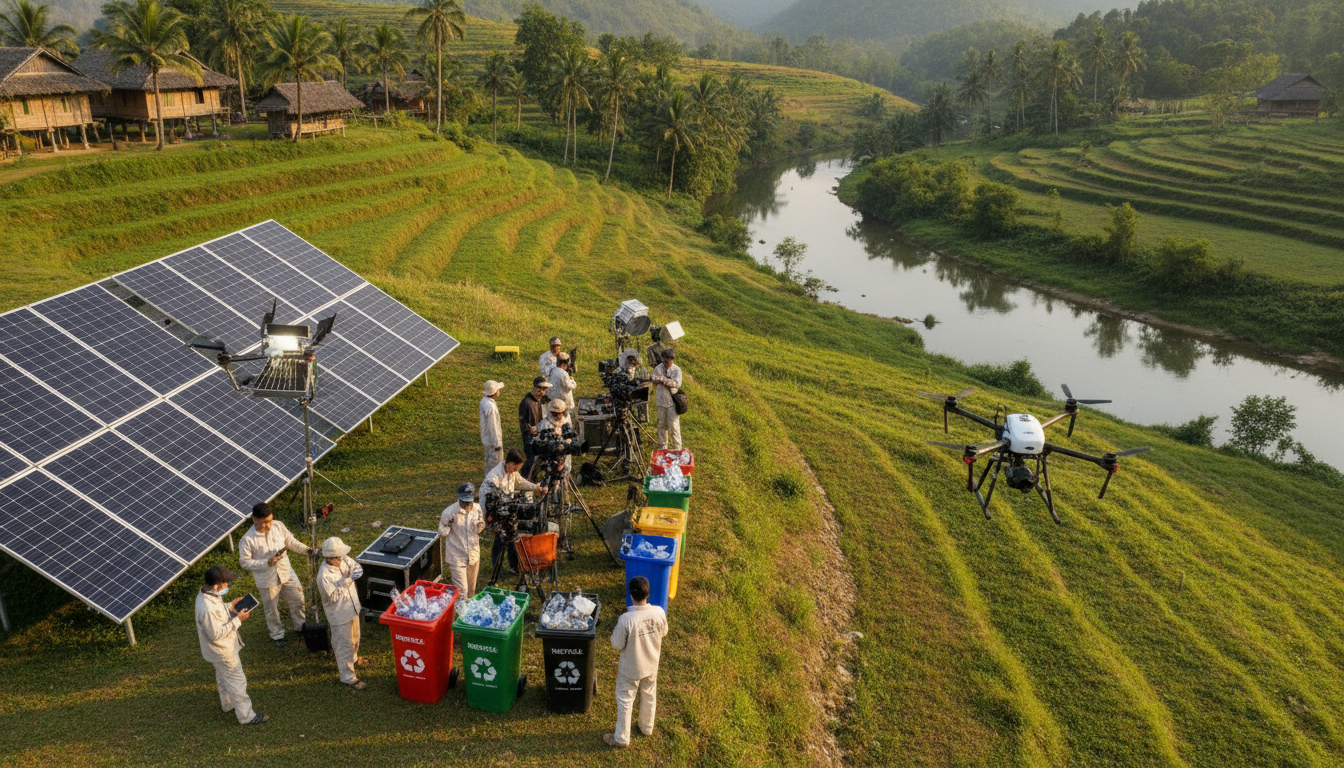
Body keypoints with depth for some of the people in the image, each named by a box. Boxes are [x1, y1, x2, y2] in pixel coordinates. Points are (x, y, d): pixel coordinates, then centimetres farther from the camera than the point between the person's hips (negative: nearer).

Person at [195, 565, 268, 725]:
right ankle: (246, 716, 20)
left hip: (222, 648, 10)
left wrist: (229, 606, -3)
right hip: (223, 652, -10)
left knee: (224, 677, 30)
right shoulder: (207, 609, -39)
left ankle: (228, 703, 52)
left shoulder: (206, 594, -9)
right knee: (237, 681, 6)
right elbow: (216, 634, -32)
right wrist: (237, 620, -29)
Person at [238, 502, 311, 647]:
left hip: (286, 573, 4)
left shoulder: (278, 526, -11)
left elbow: (291, 542, 1)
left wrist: (306, 549, -13)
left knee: (298, 600, 16)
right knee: (271, 610, 15)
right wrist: (266, 563, -27)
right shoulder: (247, 539, -22)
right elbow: (244, 561, -16)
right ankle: (278, 635, 39)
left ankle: (300, 626, 41)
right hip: (267, 580, -4)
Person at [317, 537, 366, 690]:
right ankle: (348, 677, 19)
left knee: (354, 637, 29)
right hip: (339, 614, -8)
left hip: (352, 607, 8)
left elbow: (354, 565, 5)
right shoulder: (324, 576, -31)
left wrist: (355, 571, -18)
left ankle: (353, 658, 55)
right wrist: (345, 583, -29)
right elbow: (333, 597, -28)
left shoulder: (343, 559, -12)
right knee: (344, 644, 5)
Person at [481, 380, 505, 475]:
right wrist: (497, 443, -16)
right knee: (495, 463, 3)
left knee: (489, 462, 21)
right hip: (493, 440, -10)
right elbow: (492, 426, -24)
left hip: (487, 438, 10)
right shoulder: (490, 407, -29)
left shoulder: (484, 400, 1)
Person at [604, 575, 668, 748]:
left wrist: (617, 629, -4)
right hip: (651, 665, 4)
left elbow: (617, 645, -20)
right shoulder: (659, 613, -22)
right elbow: (663, 633, -2)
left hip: (630, 669, -4)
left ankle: (622, 738, 32)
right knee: (649, 696, 27)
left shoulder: (626, 619, -35)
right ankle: (647, 728, 49)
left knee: (625, 701, 17)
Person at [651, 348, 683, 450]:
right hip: (661, 401, 4)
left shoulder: (676, 370, -9)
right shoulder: (659, 368, 4)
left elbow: (677, 384, -21)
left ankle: (677, 447, 6)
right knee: (662, 424, 13)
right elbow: (654, 380, 1)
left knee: (674, 425, -4)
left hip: (672, 401, -4)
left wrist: (663, 379, -26)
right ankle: (663, 446, 27)